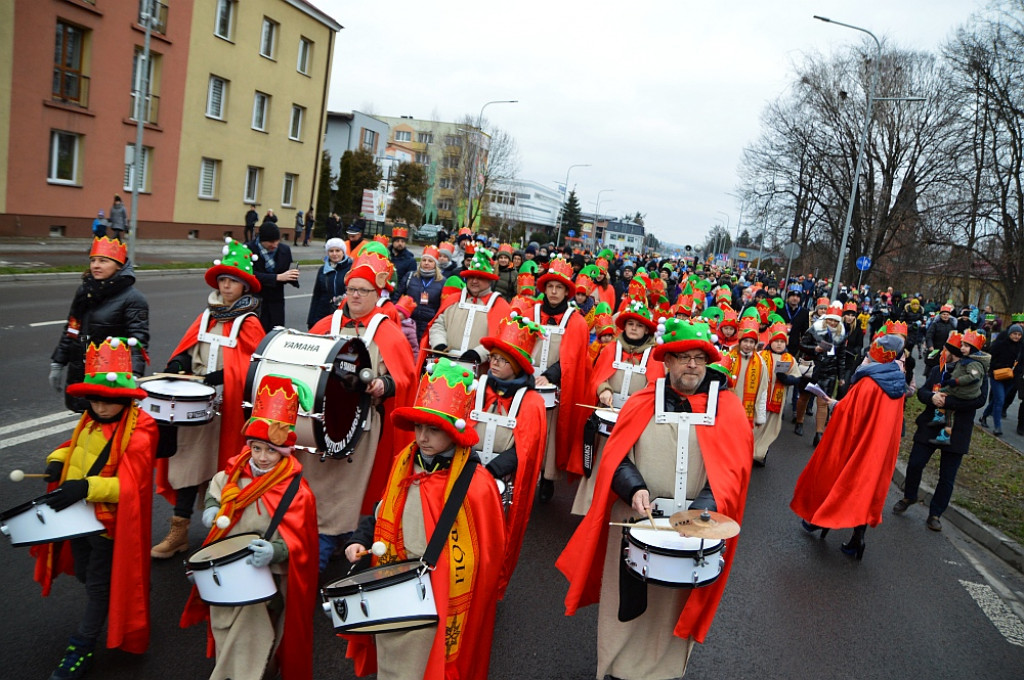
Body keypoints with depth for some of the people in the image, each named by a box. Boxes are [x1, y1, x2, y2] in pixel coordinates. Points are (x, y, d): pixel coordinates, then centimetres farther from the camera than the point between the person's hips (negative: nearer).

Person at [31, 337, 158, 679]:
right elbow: (74, 445, 19)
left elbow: (130, 484, -31)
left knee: (98, 584, 8)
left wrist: (86, 488, -42)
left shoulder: (138, 432, -25)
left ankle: (81, 649, 23)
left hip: (110, 521, -8)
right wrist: (58, 460, -2)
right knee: (84, 573, 24)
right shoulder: (90, 421, 0)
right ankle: (126, 592, 49)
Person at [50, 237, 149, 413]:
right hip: (78, 373, 7)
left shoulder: (132, 298, -11)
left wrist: (133, 373, -31)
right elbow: (71, 329, 18)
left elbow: (138, 340, -19)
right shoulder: (85, 290, 11)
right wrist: (57, 364, 19)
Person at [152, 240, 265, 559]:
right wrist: (179, 363, -4)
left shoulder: (248, 323, -6)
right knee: (186, 459, 5)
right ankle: (179, 530, 13)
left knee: (221, 463, 3)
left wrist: (224, 375, -21)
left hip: (225, 403, -5)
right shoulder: (206, 316, 12)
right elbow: (189, 348, 16)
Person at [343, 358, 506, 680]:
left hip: (438, 604, -6)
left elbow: (486, 556, -11)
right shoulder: (404, 463, 0)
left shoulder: (475, 483, -18)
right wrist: (360, 541, 0)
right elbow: (383, 514, 15)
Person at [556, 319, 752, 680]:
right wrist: (635, 489, -18)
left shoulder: (728, 408, 1)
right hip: (634, 518, 1)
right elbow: (615, 456, 1)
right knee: (625, 601, 11)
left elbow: (733, 469, -6)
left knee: (674, 606, 12)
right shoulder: (641, 403, 3)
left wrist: (701, 511, -20)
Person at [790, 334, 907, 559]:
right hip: (881, 447, 6)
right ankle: (858, 538, 11)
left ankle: (819, 519, 31)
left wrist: (835, 405, -4)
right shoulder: (897, 385, 1)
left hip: (856, 442, -6)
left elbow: (849, 413, -20)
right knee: (867, 484, 12)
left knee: (833, 474, 14)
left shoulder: (867, 384, -22)